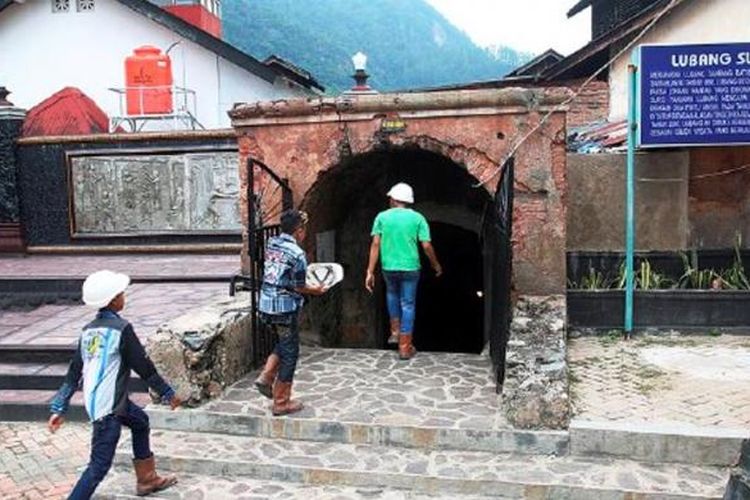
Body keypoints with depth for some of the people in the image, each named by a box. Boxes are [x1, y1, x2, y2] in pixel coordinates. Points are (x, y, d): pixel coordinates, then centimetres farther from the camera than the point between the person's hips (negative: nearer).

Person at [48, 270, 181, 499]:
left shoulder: (89, 330, 7)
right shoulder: (121, 328, -16)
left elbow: (74, 372, 10)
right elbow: (144, 367, -11)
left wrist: (59, 408, 15)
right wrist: (168, 393, 0)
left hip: (93, 400, 9)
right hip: (107, 405, -9)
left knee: (140, 421, 27)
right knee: (100, 465, -2)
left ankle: (147, 479, 39)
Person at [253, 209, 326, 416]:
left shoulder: (271, 243, 5)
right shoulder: (297, 254, -17)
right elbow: (298, 287, -12)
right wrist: (316, 290, 5)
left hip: (265, 304, 7)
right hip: (285, 308, -7)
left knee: (284, 343, 28)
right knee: (289, 353, 6)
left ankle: (266, 377, 14)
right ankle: (281, 403, 14)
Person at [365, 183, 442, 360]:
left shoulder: (382, 217, -1)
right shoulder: (417, 218, -2)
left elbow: (375, 244, -7)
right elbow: (426, 246, -6)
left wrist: (370, 272, -5)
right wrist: (436, 265, 11)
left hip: (389, 267, 2)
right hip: (410, 268, -1)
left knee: (392, 295, 30)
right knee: (408, 305, 8)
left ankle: (395, 331, 28)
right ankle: (405, 347, 10)